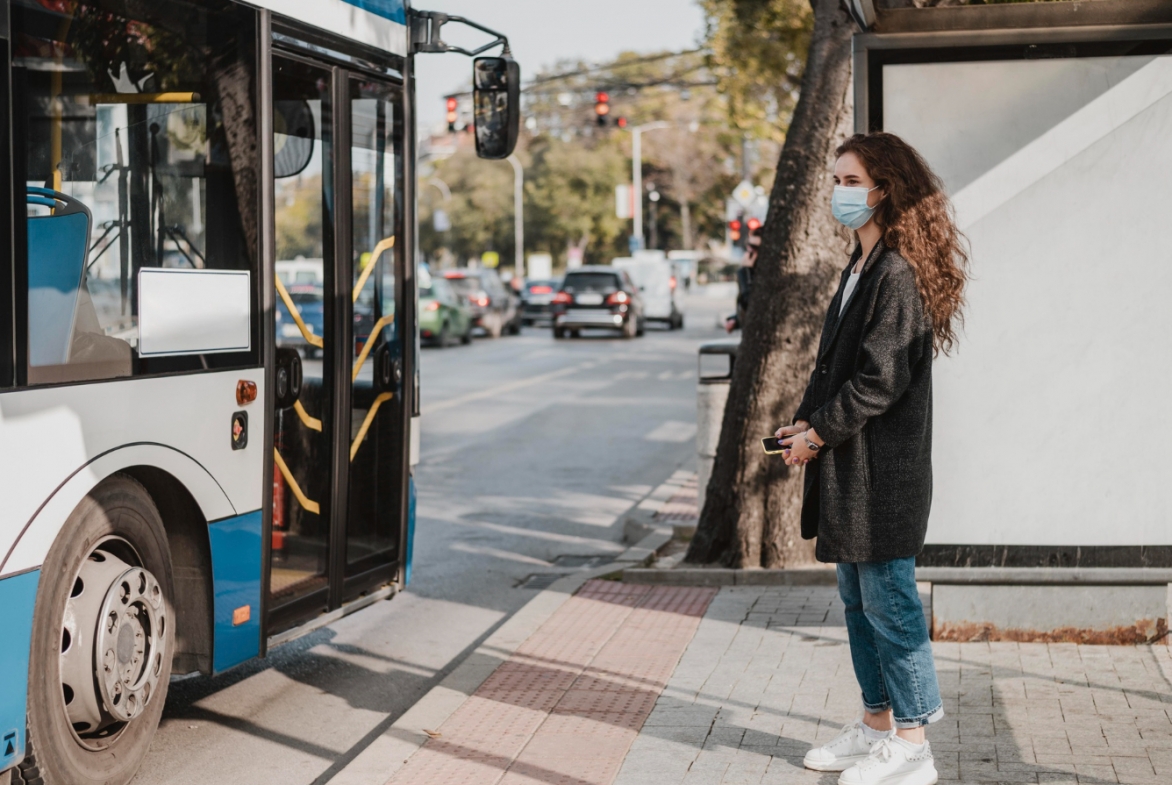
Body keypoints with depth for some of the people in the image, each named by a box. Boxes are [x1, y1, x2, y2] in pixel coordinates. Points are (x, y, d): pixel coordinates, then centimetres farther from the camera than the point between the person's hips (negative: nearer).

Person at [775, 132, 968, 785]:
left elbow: (881, 378, -20)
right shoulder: (861, 267, 15)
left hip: (884, 468, -10)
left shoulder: (900, 273, -16)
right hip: (849, 464, 10)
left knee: (889, 600, -2)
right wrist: (807, 420, 5)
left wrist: (821, 432, -11)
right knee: (859, 600, 16)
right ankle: (877, 725, 28)